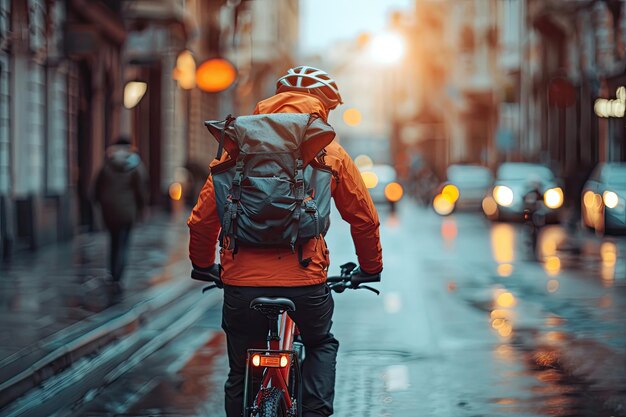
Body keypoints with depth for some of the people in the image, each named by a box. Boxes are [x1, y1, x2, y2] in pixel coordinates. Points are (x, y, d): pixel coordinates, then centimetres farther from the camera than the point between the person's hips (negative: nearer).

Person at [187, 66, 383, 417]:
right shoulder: (331, 153, 7)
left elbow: (202, 218, 10)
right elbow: (365, 218, 12)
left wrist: (203, 264, 28)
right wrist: (371, 267, 29)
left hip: (241, 282, 1)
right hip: (305, 282, 0)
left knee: (241, 373, 19)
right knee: (322, 345, 29)